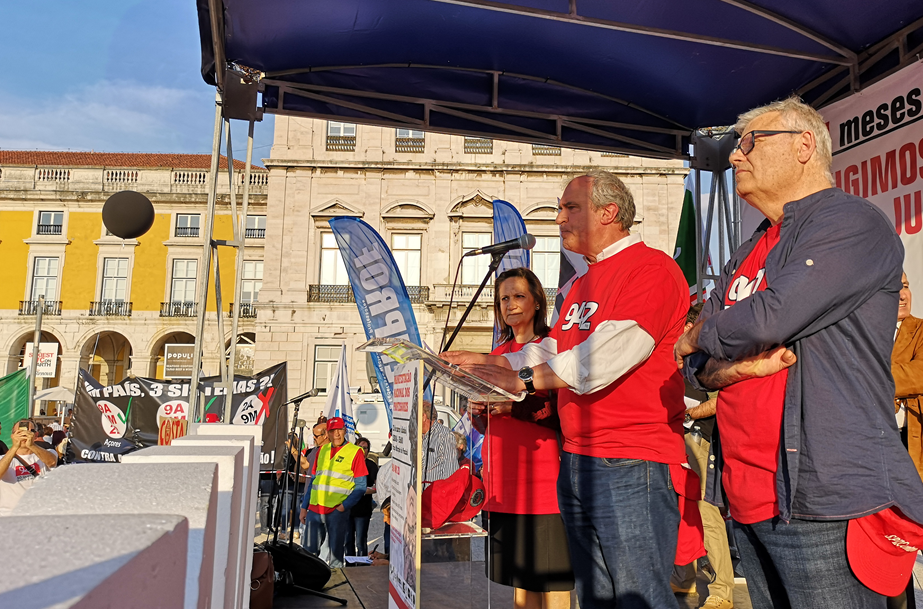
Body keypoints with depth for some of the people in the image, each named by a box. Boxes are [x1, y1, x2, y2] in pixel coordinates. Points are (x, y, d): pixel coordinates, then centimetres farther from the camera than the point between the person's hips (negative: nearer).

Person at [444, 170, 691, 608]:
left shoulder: (652, 267, -9)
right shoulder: (581, 284, 22)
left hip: (632, 465, -9)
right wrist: (488, 363, 6)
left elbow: (608, 353, -22)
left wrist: (525, 380, -20)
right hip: (574, 464, 9)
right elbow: (550, 351, 19)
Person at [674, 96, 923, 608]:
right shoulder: (749, 254, 18)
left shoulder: (851, 223, -7)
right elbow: (694, 367, 13)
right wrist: (738, 365, -11)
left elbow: (768, 318, -23)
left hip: (822, 504, -8)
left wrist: (698, 337, -2)